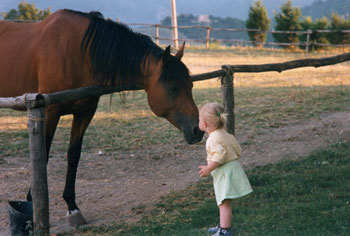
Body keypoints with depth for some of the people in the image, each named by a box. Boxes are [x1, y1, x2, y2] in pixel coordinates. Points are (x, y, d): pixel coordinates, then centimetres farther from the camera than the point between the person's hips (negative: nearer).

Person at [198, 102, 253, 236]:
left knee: (225, 203, -10)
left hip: (225, 173, -10)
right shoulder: (225, 134, 12)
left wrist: (208, 169, -20)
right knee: (222, 202, 21)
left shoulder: (215, 138, -19)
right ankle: (223, 225, 32)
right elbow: (237, 150, 16)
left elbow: (220, 156, -28)